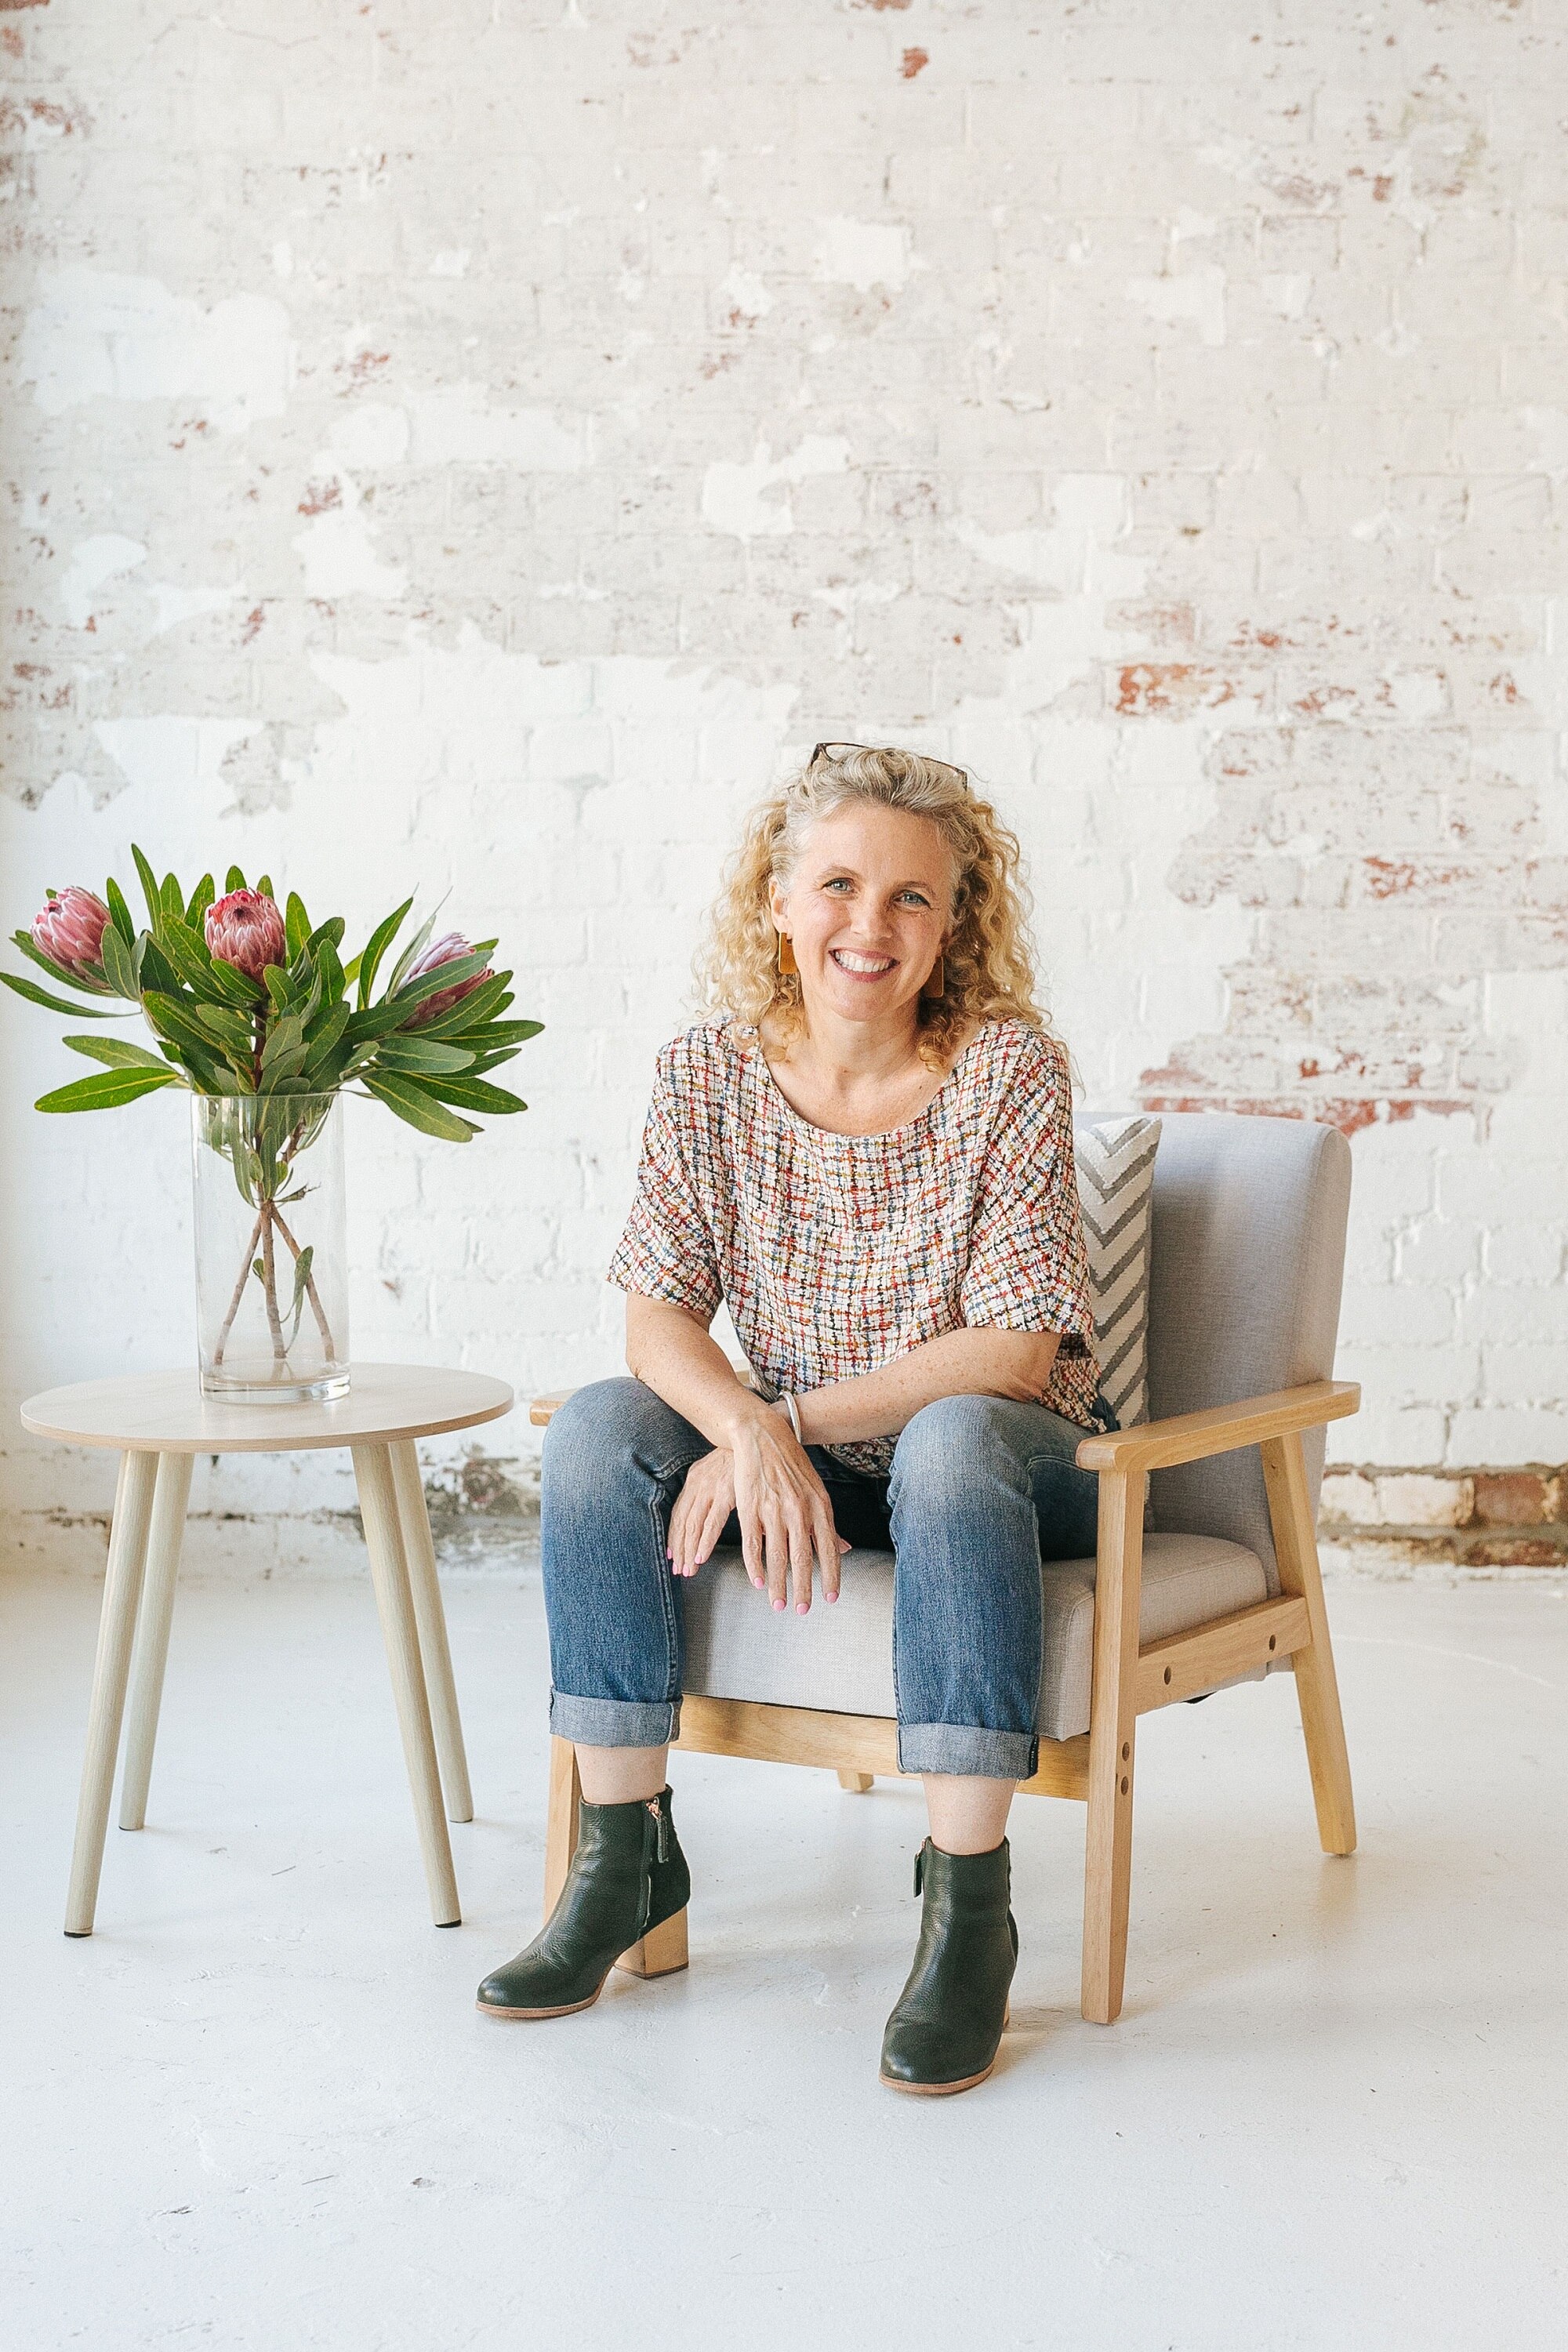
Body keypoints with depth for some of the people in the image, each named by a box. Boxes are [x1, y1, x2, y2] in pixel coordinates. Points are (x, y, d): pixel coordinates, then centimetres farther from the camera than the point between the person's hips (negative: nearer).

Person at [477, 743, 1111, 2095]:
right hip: (804, 1458, 4)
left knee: (952, 1442, -37)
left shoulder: (1010, 1068, -16)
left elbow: (1013, 1349, -20)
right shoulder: (712, 1073, -6)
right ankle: (626, 1855, -10)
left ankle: (969, 1907, -30)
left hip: (1008, 1452, -3)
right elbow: (660, 1320, -10)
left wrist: (796, 1421, -25)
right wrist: (758, 1440, -31)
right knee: (599, 1430, -20)